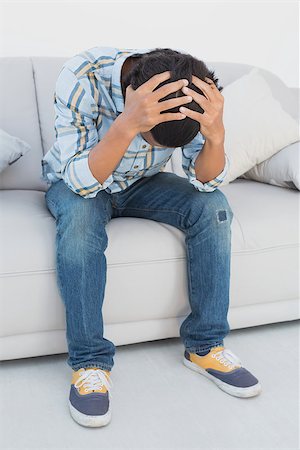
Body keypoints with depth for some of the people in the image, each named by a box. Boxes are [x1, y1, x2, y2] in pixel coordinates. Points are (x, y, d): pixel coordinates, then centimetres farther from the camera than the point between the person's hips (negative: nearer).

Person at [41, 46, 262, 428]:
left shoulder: (191, 92, -22)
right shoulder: (81, 77, -32)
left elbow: (204, 180, -20)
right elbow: (82, 181, -36)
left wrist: (216, 135, -41)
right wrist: (127, 124, -52)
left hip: (141, 183, 3)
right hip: (75, 182, -2)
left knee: (212, 205, -21)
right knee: (80, 216, -36)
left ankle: (204, 346, -9)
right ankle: (89, 362, -23)